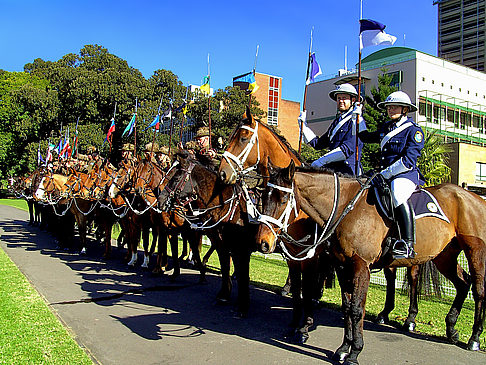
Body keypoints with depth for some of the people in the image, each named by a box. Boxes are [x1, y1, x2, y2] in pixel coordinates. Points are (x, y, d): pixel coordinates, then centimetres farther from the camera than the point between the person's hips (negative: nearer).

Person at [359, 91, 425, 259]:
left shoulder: (414, 130, -2)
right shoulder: (385, 127, 20)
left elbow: (408, 160, -12)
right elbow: (367, 137, 39)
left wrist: (386, 173, -15)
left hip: (406, 174, -8)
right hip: (386, 175, 8)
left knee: (397, 195, -38)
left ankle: (408, 245, -41)